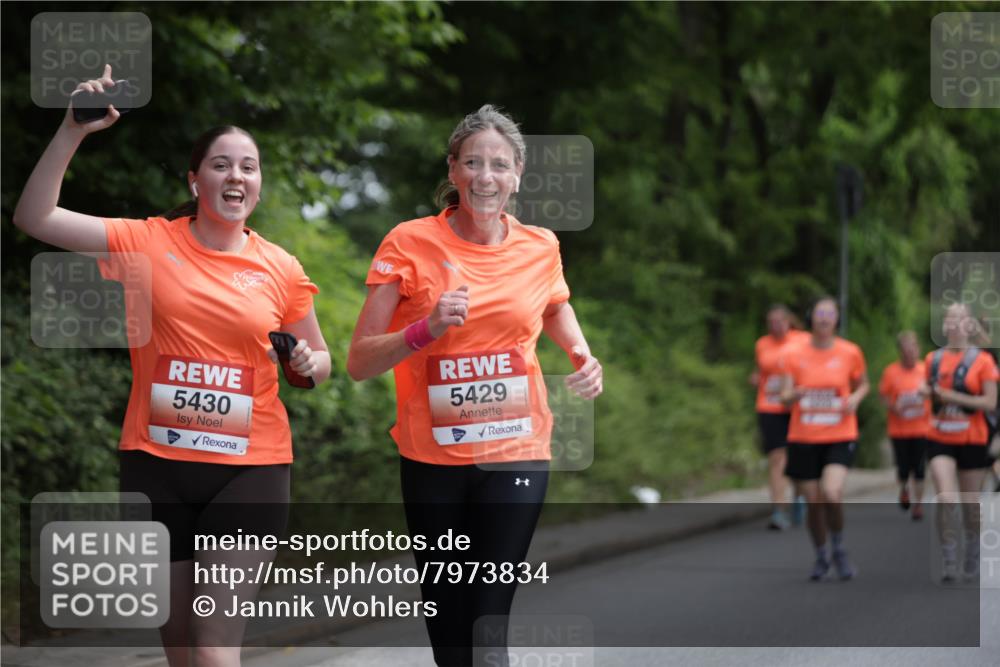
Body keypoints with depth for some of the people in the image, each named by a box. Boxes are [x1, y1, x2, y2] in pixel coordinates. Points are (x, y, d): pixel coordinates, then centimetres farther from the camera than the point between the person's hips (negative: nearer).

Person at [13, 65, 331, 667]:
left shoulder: (281, 271, 3)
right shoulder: (148, 243, 1)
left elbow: (321, 360, 17)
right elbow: (35, 217, -5)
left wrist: (308, 365, -7)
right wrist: (74, 130, -14)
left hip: (249, 469, -1)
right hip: (157, 465, 1)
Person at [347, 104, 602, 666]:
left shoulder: (541, 247, 1)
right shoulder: (410, 244, -7)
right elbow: (360, 362, -8)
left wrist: (583, 356, 5)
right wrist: (428, 329, -24)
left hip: (515, 454, 0)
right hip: (432, 457, 0)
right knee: (448, 617, 11)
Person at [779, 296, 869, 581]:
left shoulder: (850, 352, 0)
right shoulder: (794, 355, -1)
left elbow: (863, 384, 16)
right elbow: (785, 397, -3)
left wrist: (856, 398, -7)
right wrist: (794, 394, -27)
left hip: (840, 437, -1)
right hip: (804, 438, 1)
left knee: (832, 493, -23)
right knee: (813, 502, 4)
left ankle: (839, 549, 3)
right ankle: (821, 557, 29)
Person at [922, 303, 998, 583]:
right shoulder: (933, 359, 7)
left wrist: (954, 396, -19)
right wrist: (927, 392, -2)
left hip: (972, 440, -1)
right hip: (940, 440, 1)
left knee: (971, 504, 8)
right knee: (946, 499, -17)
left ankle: (972, 559, 28)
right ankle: (948, 561, -10)